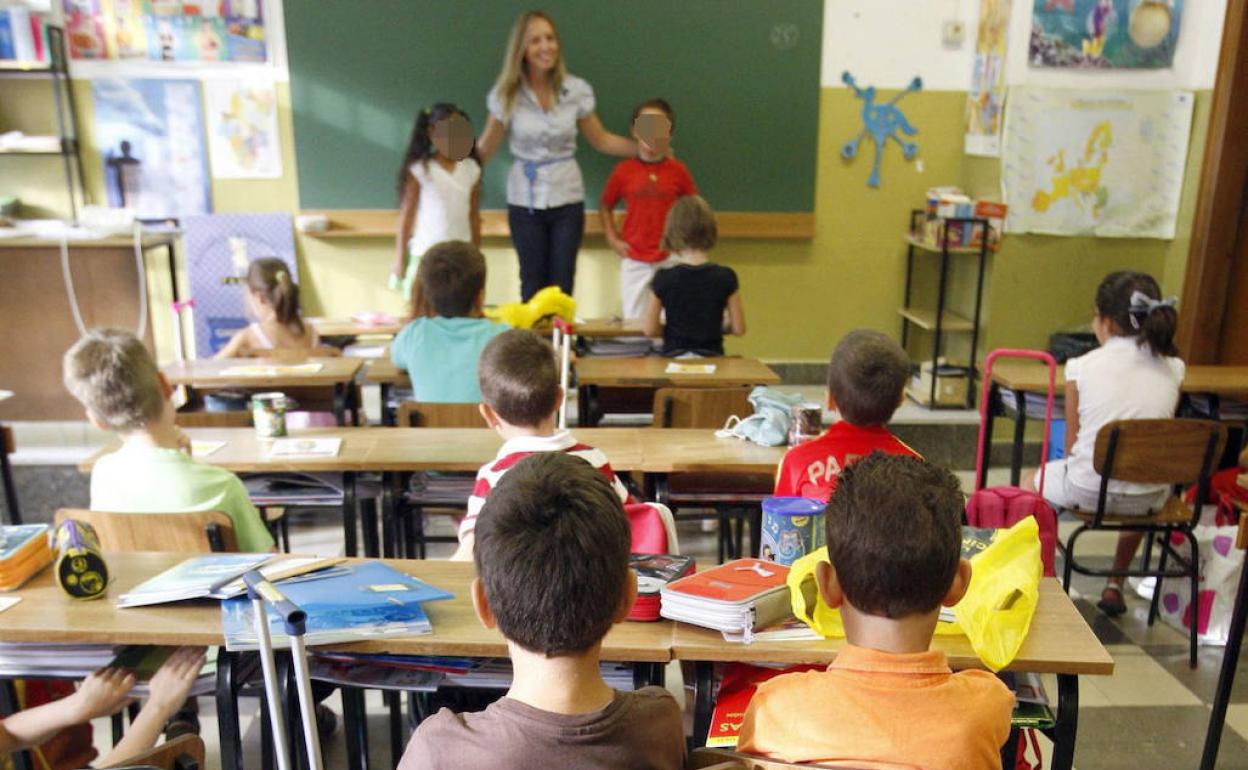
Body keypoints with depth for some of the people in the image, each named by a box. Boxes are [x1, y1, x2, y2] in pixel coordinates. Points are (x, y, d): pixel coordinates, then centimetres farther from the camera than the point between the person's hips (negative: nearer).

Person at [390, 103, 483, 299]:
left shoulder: (472, 170, 2)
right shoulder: (420, 170, -7)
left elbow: (474, 215, 9)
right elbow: (407, 215, -2)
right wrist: (401, 258, -1)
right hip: (426, 254, -3)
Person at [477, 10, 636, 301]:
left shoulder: (577, 89, -5)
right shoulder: (506, 94, -7)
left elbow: (600, 140, 6)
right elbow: (485, 149, -1)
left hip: (567, 200, 1)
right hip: (525, 202, 0)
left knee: (562, 285, 3)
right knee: (533, 284, 9)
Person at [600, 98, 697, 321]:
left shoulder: (678, 170, -2)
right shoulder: (624, 170, -3)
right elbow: (605, 206, 9)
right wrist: (612, 238, 0)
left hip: (670, 259, 0)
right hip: (634, 260, 0)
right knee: (633, 318, 7)